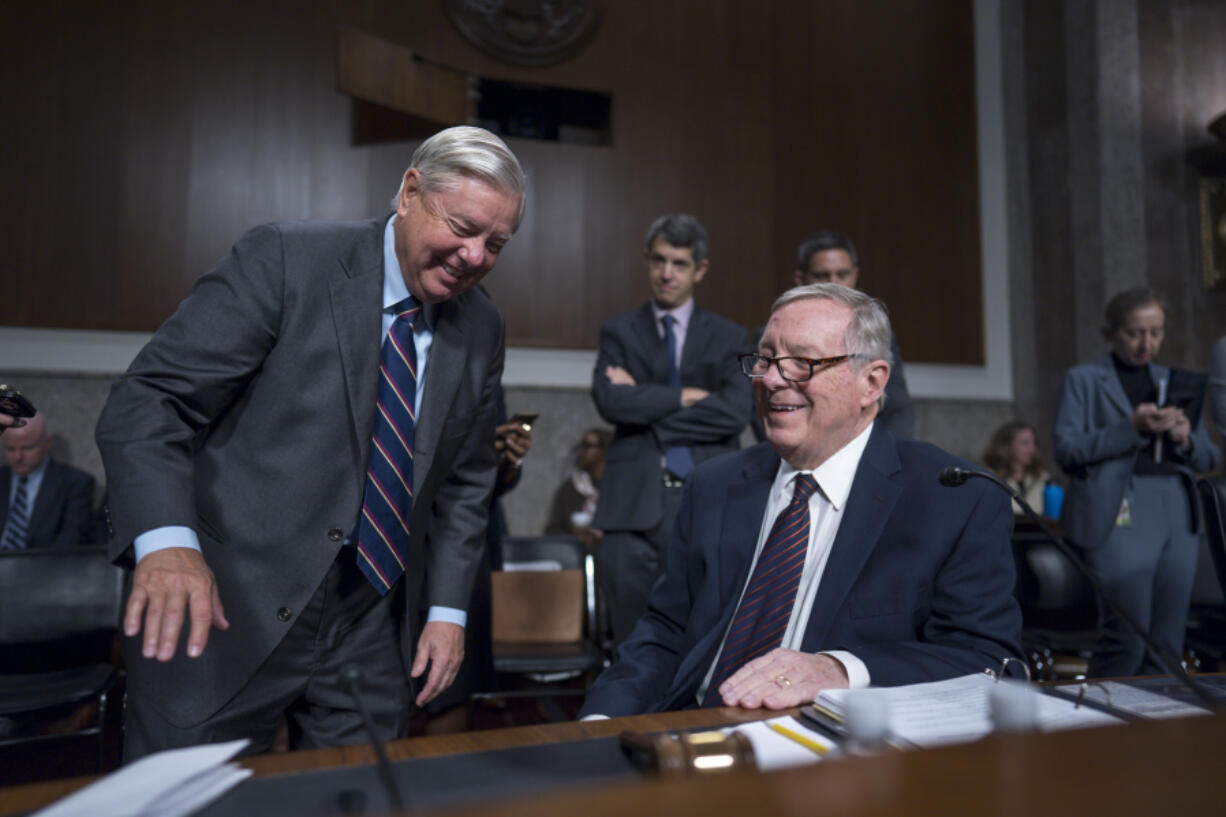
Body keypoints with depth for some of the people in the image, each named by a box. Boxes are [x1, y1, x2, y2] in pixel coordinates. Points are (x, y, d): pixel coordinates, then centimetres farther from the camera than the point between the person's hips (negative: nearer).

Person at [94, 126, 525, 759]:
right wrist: (165, 541, -30)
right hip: (225, 617, -4)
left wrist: (448, 610, 4)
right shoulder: (284, 260, -11)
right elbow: (149, 400, -14)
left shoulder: (481, 331, 5)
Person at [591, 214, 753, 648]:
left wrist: (646, 405, -4)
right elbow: (610, 400, -5)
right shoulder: (619, 331, 12)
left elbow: (735, 412, -4)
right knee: (633, 641, -1)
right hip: (635, 502, 0)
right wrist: (686, 396, -5)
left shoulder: (729, 337, 12)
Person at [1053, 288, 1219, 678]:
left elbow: (1208, 458, 18)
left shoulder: (1174, 381, 19)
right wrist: (1132, 427, -15)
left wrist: (1185, 439, -4)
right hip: (1120, 514, -5)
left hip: (1177, 516, 5)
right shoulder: (1083, 379, 5)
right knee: (1127, 640, -8)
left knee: (1167, 645, 6)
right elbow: (1067, 450, -6)